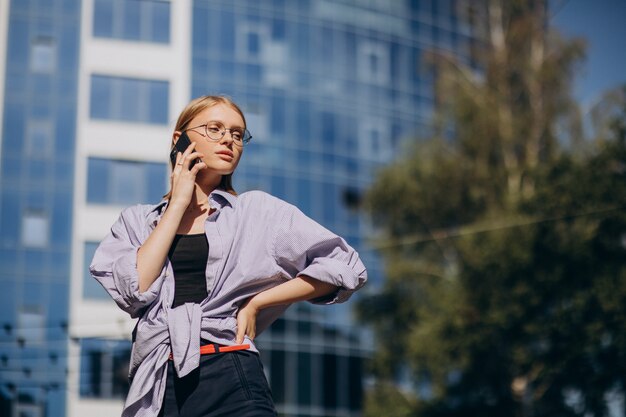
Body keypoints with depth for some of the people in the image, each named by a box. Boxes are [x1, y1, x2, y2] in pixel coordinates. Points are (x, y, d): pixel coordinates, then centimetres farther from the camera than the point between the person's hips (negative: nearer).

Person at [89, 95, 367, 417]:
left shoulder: (256, 211, 8)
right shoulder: (137, 220, 13)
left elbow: (345, 267, 3)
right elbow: (133, 291, -6)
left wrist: (255, 302, 0)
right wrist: (178, 204, 0)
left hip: (229, 380, -1)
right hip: (155, 389, 2)